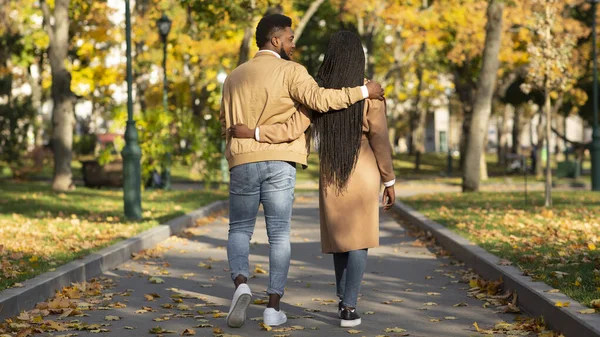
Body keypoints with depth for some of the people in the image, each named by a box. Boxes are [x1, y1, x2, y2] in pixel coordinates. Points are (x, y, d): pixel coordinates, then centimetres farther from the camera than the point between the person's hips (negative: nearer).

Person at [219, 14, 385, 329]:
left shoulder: (235, 76, 15)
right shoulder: (290, 70, -2)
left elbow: (225, 124, 18)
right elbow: (320, 99, -18)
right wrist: (363, 91, -11)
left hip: (242, 162, 3)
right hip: (279, 162, -3)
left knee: (239, 230, 12)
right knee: (279, 234, 4)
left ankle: (241, 284, -14)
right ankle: (273, 306, 1)